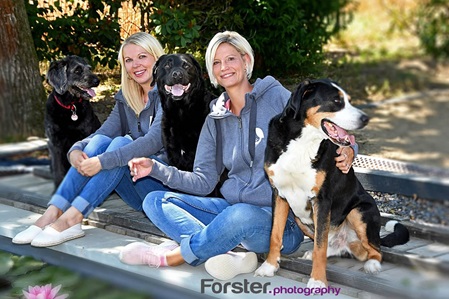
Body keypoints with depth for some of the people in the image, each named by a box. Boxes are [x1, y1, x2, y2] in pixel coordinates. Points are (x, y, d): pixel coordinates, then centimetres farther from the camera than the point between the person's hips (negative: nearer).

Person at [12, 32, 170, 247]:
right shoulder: (127, 98, 14)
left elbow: (154, 141, -23)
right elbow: (104, 132, 3)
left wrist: (102, 161, -29)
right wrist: (76, 150, -20)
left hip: (167, 183, -6)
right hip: (139, 194, 6)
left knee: (120, 144, -26)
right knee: (100, 141, -16)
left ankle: (71, 219, -32)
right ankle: (51, 215, -27)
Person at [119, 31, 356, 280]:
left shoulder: (276, 97, -3)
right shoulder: (215, 120, 14)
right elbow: (204, 182, 11)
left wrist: (345, 153, -25)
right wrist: (156, 169, 0)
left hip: (281, 219, -6)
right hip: (231, 207, 7)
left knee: (242, 215, -40)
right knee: (155, 201, -8)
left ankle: (167, 257, -19)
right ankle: (228, 256, -29)